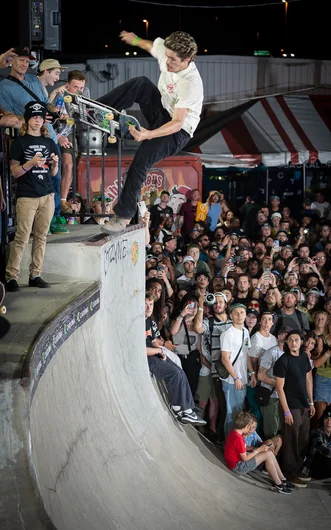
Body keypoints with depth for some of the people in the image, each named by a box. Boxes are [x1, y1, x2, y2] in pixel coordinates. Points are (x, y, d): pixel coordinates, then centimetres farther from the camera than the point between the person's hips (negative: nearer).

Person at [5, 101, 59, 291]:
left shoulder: (49, 143, 13)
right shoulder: (20, 142, 1)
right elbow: (15, 172, -3)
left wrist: (55, 163, -5)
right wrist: (31, 163, -19)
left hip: (47, 196, 4)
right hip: (26, 197, -4)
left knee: (41, 237, 5)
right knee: (22, 238, -7)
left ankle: (35, 275, 10)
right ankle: (11, 276, -2)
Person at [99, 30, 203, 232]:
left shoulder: (191, 84, -33)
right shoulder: (166, 52, -14)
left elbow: (177, 124, -36)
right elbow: (150, 45, 12)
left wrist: (149, 135, -49)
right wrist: (135, 40, 31)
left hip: (179, 131, -7)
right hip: (162, 111, 7)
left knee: (141, 161, -25)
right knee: (141, 83, -20)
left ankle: (123, 216, -13)